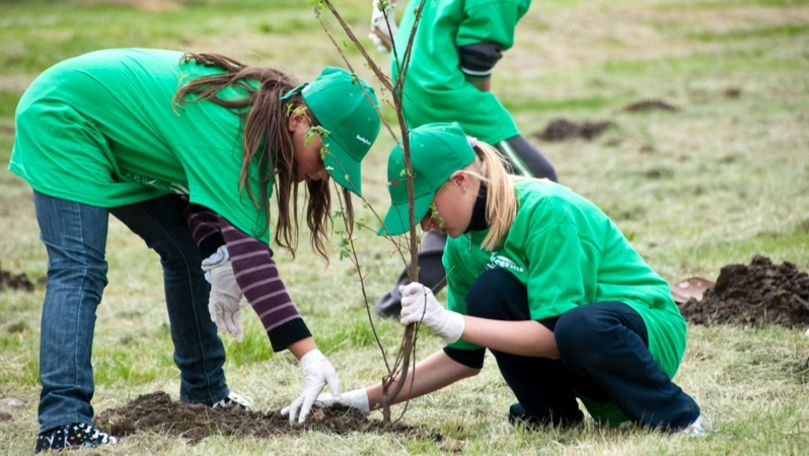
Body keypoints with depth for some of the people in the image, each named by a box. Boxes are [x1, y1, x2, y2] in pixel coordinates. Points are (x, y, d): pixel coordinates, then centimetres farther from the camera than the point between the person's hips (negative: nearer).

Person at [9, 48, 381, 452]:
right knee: (79, 269, -22)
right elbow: (247, 245, -38)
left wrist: (215, 255, -17)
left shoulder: (261, 111, -6)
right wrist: (308, 354, -41)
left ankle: (204, 393, 15)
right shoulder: (233, 128, -34)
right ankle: (63, 424, -30)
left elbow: (199, 188, 4)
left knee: (188, 251, 9)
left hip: (119, 147, 10)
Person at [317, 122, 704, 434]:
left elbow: (552, 336, -29)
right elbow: (463, 357, 7)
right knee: (490, 290, -20)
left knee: (582, 327, -40)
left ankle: (679, 419, -17)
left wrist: (451, 322, -34)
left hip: (650, 329, -6)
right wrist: (368, 399, -1)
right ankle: (550, 415, -2)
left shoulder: (546, 211, -25)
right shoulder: (464, 244, -1)